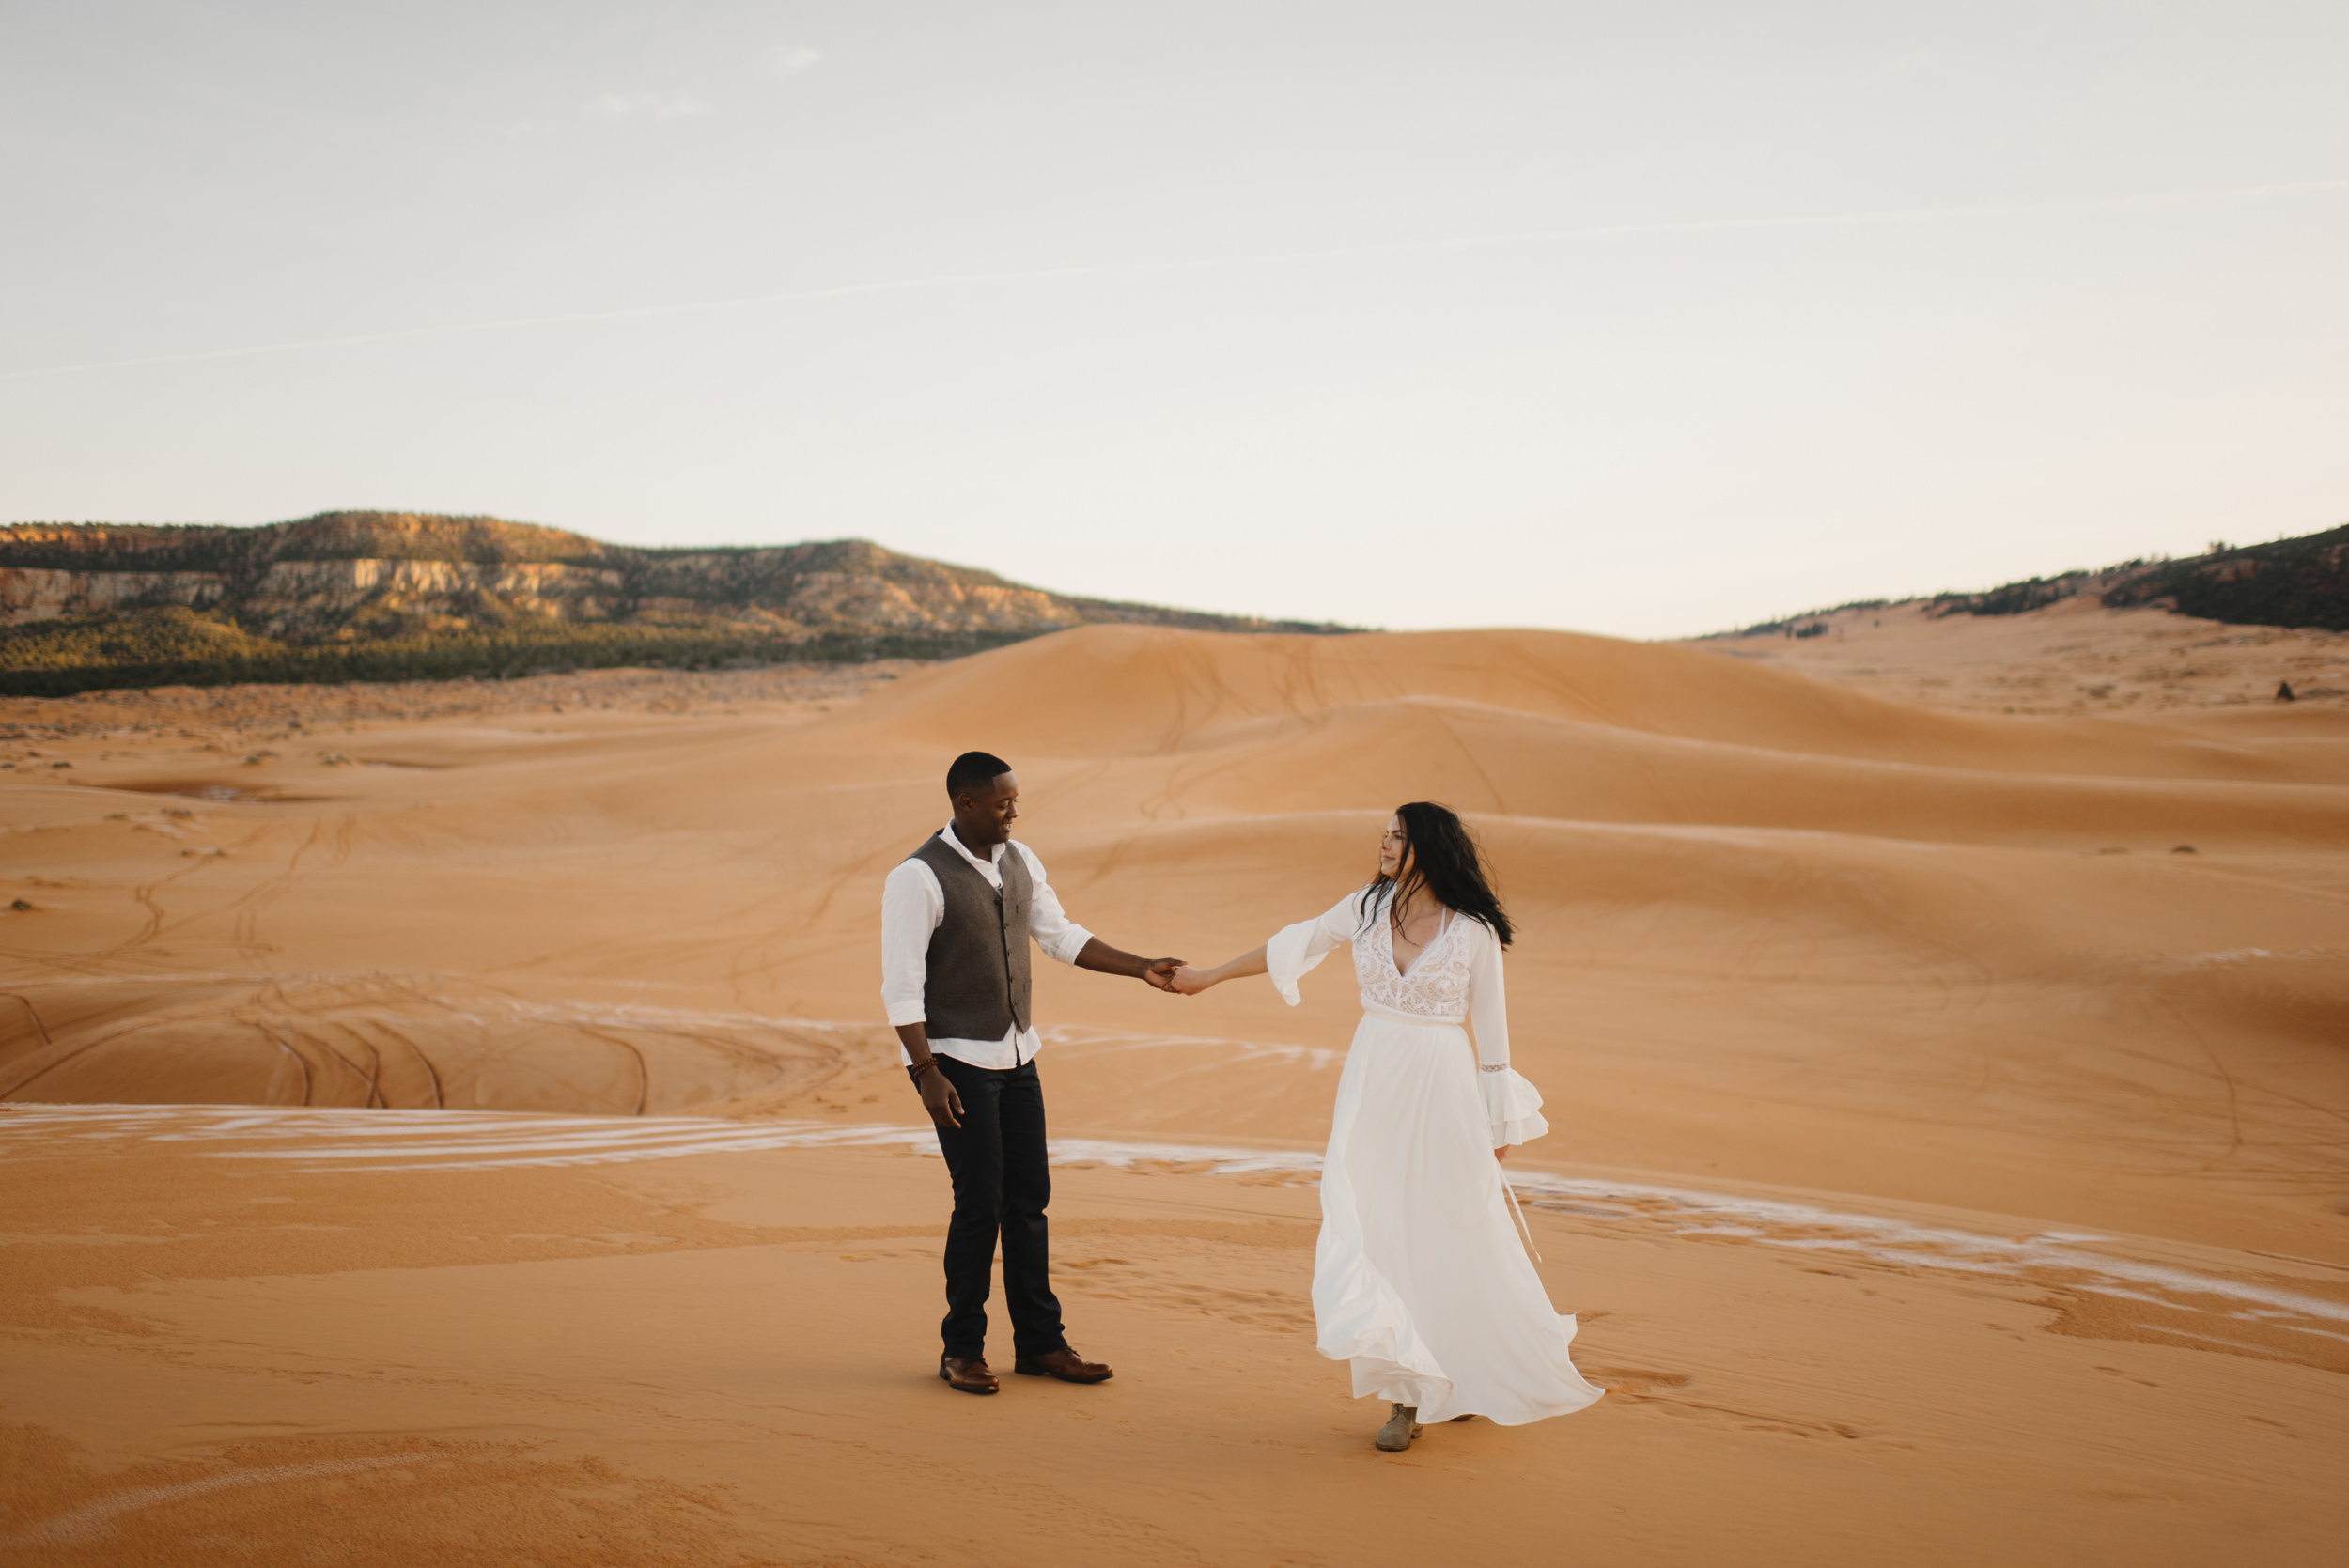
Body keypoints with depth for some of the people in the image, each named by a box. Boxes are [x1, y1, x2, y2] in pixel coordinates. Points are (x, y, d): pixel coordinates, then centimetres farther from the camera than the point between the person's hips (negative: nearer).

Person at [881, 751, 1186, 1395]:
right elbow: (900, 986, -16)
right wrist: (927, 1072, -20)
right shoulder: (918, 878, -16)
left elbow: (1061, 935, 14)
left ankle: (1039, 1342, 19)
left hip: (1016, 1053, 7)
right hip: (955, 1059, -7)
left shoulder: (1019, 860, 6)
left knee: (1029, 1196, 9)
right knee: (981, 1201, -6)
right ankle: (961, 1350, 11)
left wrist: (1142, 968, 7)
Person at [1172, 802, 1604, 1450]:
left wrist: (1498, 1127, 0)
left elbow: (1491, 1026, -2)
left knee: (1458, 1235, 5)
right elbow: (1291, 946, 13)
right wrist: (1209, 976, 18)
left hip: (1442, 1086, -3)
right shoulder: (1366, 907, 1)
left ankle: (1472, 1376, 28)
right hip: (1374, 1081, 3)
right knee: (1378, 1227, -1)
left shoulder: (1475, 932, -7)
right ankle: (1405, 1394, 10)